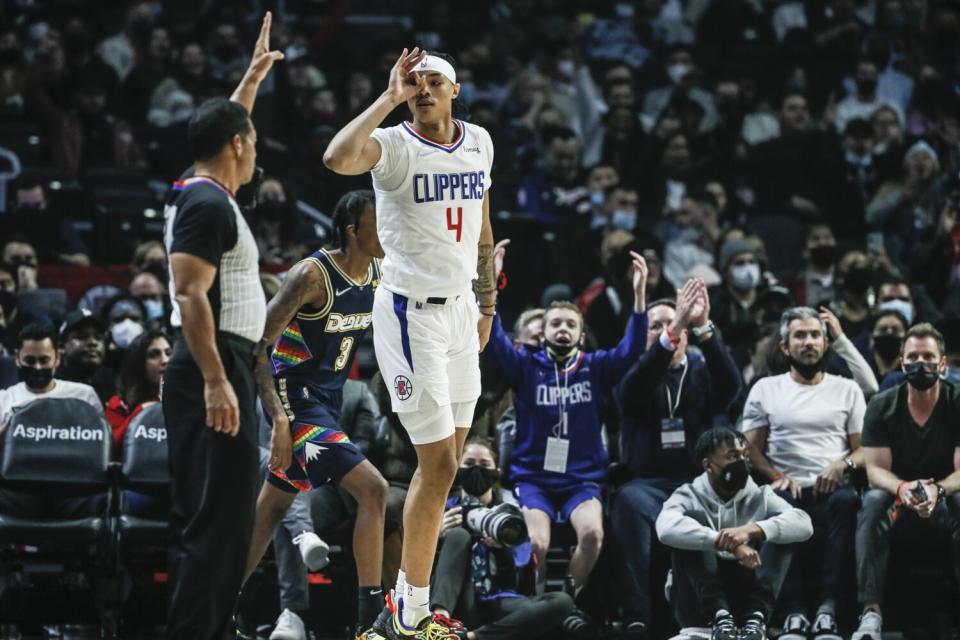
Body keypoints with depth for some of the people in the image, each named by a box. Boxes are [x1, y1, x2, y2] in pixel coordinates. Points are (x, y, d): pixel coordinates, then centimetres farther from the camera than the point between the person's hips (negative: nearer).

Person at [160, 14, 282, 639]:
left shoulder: (198, 194, 15)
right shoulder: (210, 206, -13)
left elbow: (225, 126, 37)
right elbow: (190, 294, -21)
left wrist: (253, 77, 44)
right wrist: (215, 381, -26)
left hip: (217, 370, 11)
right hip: (216, 369, -11)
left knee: (204, 518, 12)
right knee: (221, 518, -13)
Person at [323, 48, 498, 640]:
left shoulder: (479, 142, 6)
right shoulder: (393, 146, -13)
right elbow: (338, 158, -36)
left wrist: (488, 302, 22)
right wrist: (390, 98, -29)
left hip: (460, 310, 7)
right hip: (411, 317, -7)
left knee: (445, 464, 9)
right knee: (439, 466, -9)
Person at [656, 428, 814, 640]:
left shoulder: (760, 496, 5)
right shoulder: (689, 497, -1)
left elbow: (804, 524, -14)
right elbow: (667, 528, -26)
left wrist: (752, 530, -29)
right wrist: (725, 542, -35)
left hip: (747, 599, 2)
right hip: (699, 605, -2)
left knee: (782, 533, -15)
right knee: (690, 536, -22)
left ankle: (756, 618, -35)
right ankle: (720, 617, -38)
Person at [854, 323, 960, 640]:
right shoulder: (882, 406, -6)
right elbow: (876, 469, -9)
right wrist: (902, 489, -33)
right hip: (896, 491, 1)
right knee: (872, 503, -33)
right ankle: (871, 611, -42)